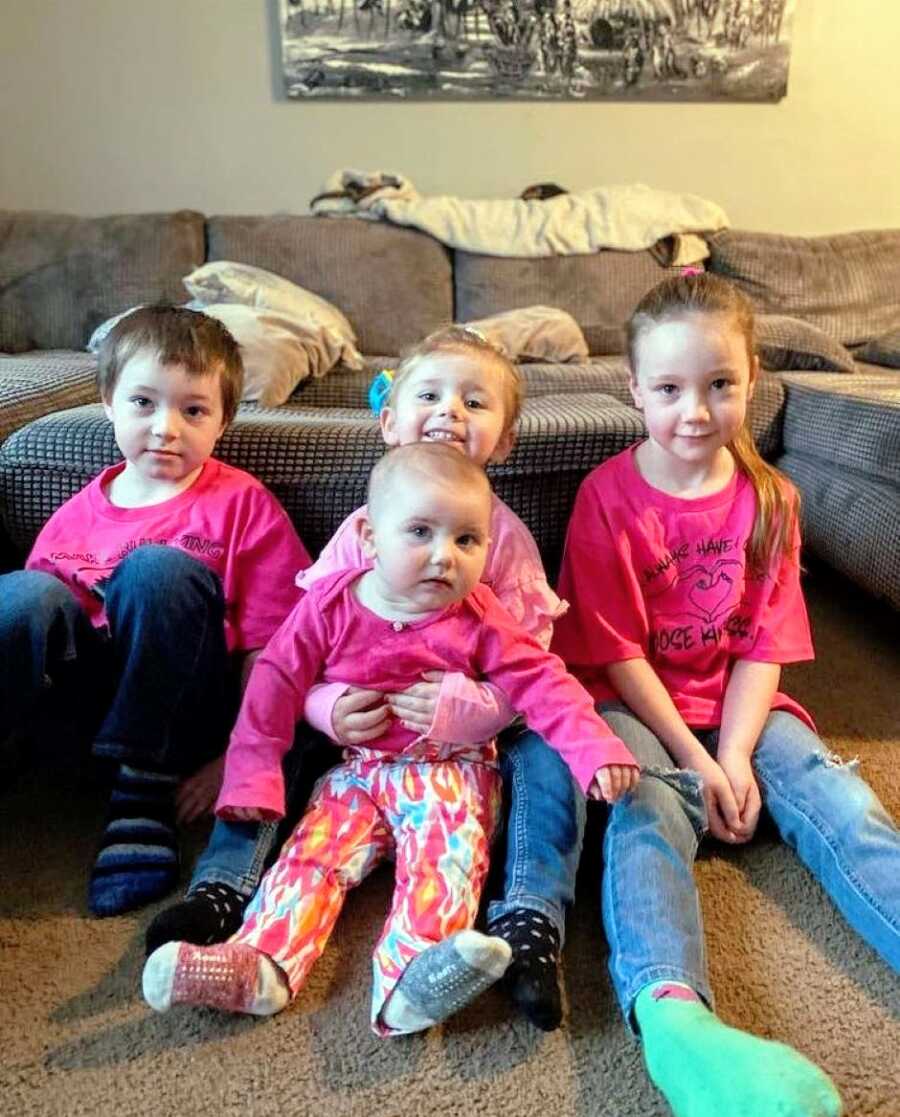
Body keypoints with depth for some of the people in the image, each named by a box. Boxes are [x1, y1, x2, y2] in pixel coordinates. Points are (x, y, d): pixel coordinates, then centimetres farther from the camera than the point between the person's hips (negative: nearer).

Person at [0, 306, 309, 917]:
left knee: (158, 566, -28)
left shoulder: (242, 505, -4)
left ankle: (144, 798, -22)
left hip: (186, 717, -2)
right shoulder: (76, 516, 8)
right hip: (102, 697, 3)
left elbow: (272, 647, -7)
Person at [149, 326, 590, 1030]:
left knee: (547, 755, -25)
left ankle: (529, 921, -27)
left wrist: (468, 708, -31)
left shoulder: (506, 534, -5)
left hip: (476, 736, -2)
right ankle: (223, 889, -13)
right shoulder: (359, 532, -1)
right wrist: (328, 708, -23)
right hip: (366, 731, 2)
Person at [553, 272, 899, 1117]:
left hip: (737, 706, 4)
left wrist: (734, 756, -14)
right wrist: (694, 761, -16)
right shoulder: (609, 497, -9)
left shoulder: (768, 500, 4)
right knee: (647, 814, -32)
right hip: (633, 707, -4)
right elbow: (616, 651, -10)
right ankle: (670, 1010, -53)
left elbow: (763, 647, 0)